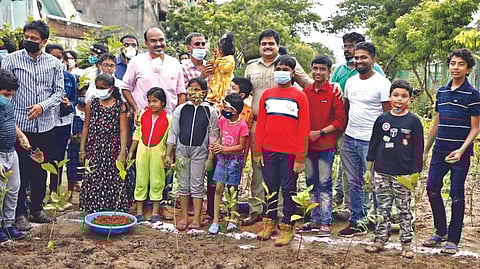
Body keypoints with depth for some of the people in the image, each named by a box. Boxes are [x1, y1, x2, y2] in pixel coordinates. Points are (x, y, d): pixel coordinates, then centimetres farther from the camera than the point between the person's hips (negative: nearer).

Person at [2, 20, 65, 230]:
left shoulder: (54, 63, 6)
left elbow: (59, 91, 5)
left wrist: (43, 106, -12)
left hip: (45, 125, 3)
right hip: (20, 124, -3)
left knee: (41, 170, 12)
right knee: (21, 170, 1)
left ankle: (37, 209, 26)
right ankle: (19, 213, 13)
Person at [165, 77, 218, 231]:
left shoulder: (210, 111, -2)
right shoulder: (180, 109, 3)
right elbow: (173, 133, 6)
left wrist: (210, 158, -3)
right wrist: (168, 154, 4)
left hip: (200, 151, -2)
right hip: (182, 150, 2)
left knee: (197, 185, 3)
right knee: (183, 184, 8)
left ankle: (196, 218, 12)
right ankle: (184, 217, 18)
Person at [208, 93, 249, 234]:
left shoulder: (242, 125, -16)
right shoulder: (223, 121, 1)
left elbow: (241, 146, -13)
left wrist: (224, 149, -20)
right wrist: (215, 145, -9)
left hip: (235, 159, -4)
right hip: (222, 158, 4)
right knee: (219, 188, 2)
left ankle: (232, 220, 21)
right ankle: (215, 220, 7)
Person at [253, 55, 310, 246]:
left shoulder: (299, 96, -2)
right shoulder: (267, 94, 8)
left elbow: (304, 128, -5)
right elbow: (261, 124, 9)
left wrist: (300, 157, -10)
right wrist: (257, 151, 4)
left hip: (290, 152, -3)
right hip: (268, 151, 3)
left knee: (289, 190, 5)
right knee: (270, 188, 12)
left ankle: (287, 227, 14)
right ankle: (269, 222, 25)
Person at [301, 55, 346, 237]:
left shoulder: (334, 92, -5)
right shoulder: (305, 92, 8)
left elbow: (340, 121, -8)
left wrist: (320, 133, -13)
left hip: (326, 145, -5)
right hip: (307, 145, 5)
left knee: (324, 184, -1)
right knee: (311, 183, 11)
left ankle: (326, 223, 5)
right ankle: (314, 220, 22)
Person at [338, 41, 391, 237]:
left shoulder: (382, 83, -8)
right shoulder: (350, 82, 11)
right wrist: (343, 131, 14)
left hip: (371, 141, -6)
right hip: (349, 139, 7)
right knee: (354, 183, 12)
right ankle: (357, 222, 21)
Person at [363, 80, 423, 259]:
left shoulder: (414, 121, -2)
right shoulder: (382, 119, 4)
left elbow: (418, 149, -1)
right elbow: (373, 145, 9)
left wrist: (415, 174, -4)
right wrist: (368, 170, 8)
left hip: (403, 175, -2)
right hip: (381, 173, 2)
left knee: (404, 210, 6)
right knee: (383, 209, 10)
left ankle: (406, 244, 16)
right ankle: (380, 240, 20)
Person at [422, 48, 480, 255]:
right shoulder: (442, 92, 10)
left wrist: (461, 150, -20)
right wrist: (425, 150, 16)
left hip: (460, 153, -5)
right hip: (440, 151, 5)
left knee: (456, 195, 2)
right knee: (432, 189, 5)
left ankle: (453, 240, 13)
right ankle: (440, 232, 24)